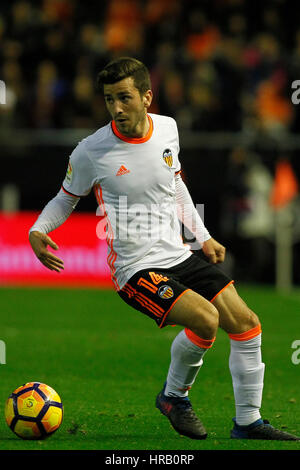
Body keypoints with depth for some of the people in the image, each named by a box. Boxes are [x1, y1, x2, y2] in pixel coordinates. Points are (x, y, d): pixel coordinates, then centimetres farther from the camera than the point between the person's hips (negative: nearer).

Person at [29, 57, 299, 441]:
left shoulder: (167, 129, 1)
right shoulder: (91, 152, -12)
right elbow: (67, 198, 5)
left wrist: (203, 236, 18)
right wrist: (37, 230, -13)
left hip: (179, 256, 6)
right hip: (136, 269, -6)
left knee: (247, 324, 0)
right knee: (205, 319, -26)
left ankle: (248, 423, 14)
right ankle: (174, 396, 1)